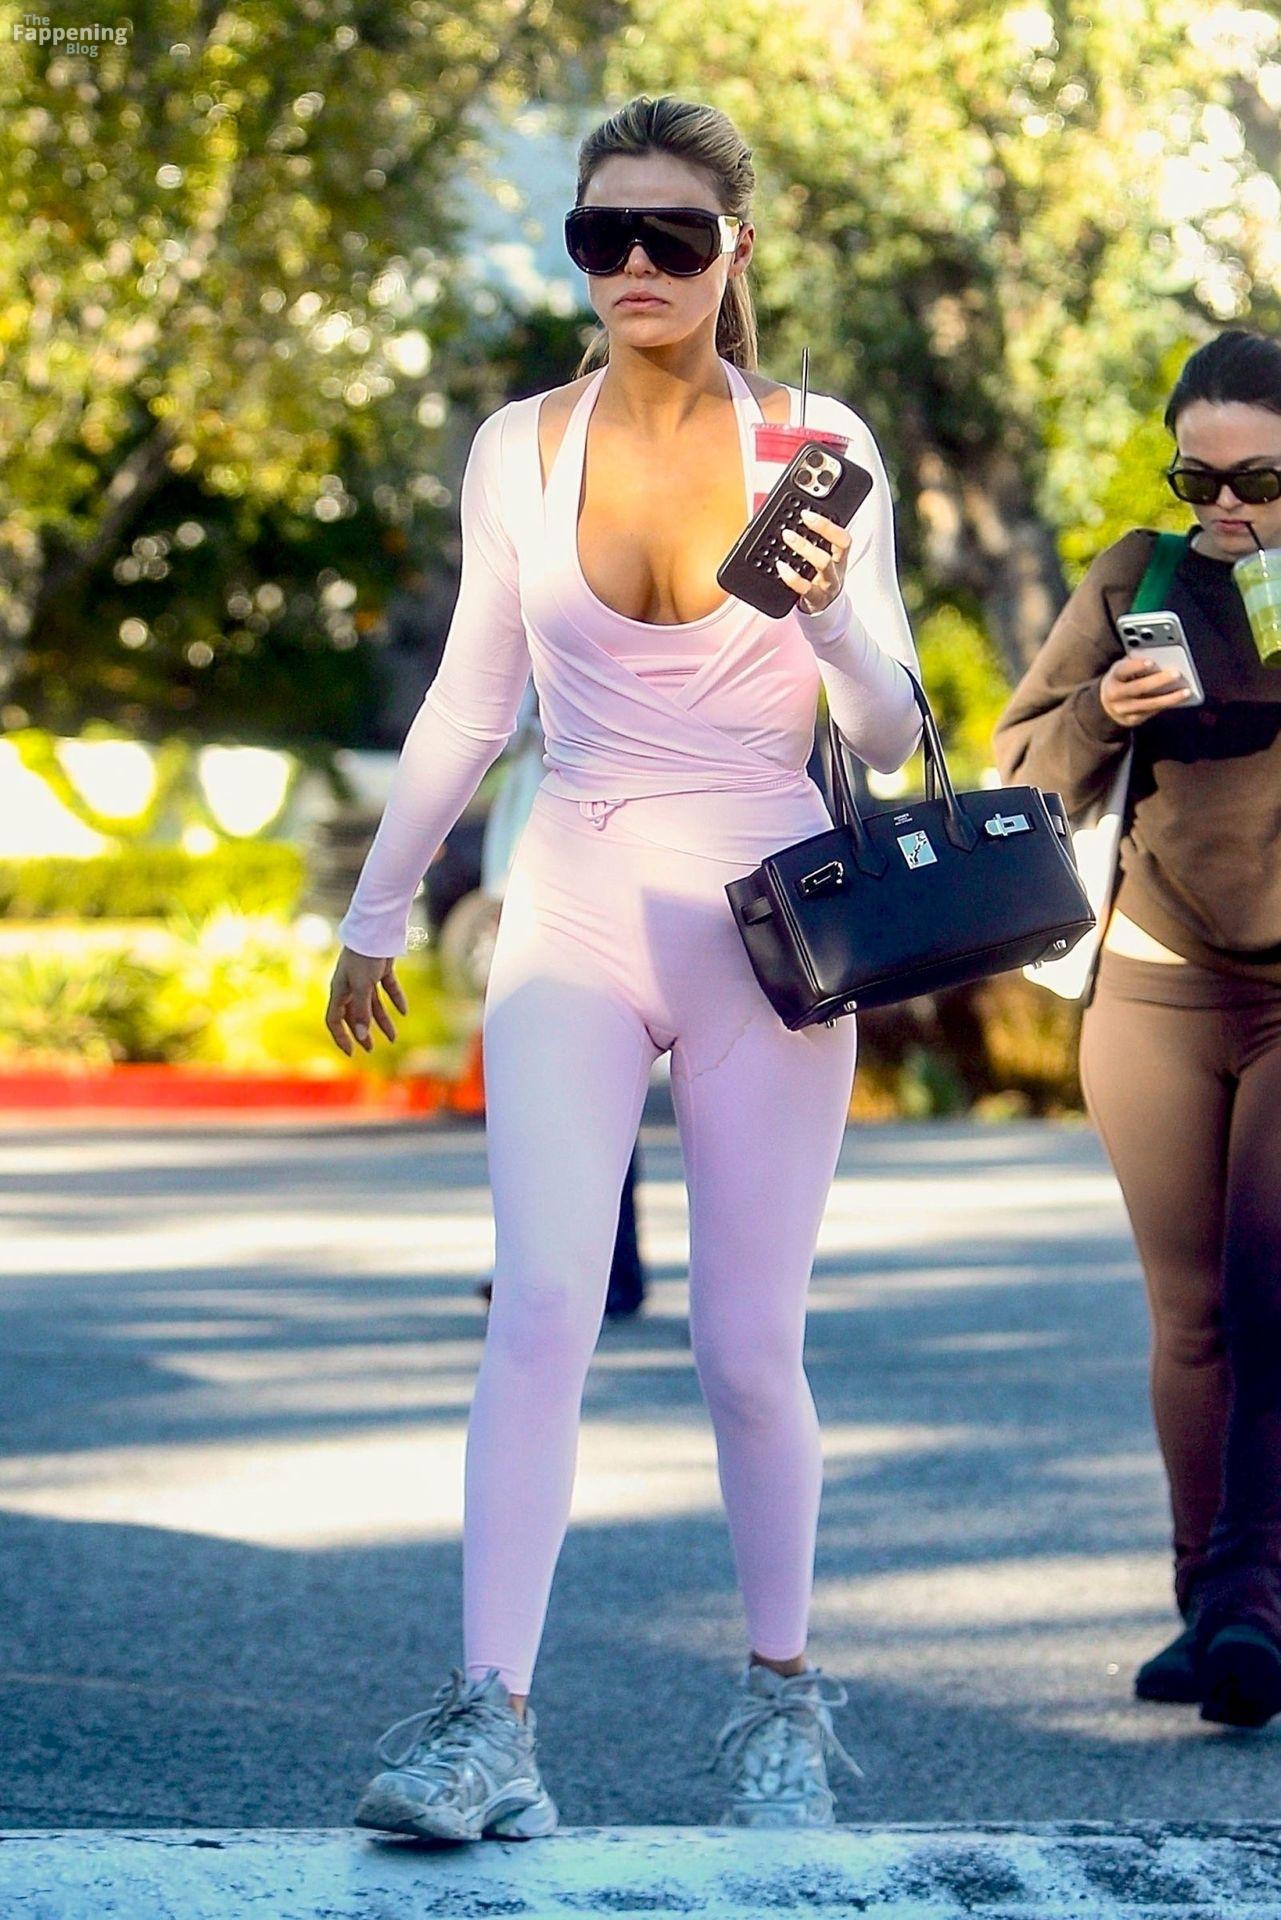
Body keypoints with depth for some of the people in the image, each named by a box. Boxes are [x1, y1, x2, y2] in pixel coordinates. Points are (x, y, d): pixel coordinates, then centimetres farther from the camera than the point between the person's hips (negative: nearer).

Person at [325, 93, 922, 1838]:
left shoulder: (818, 444, -1)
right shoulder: (519, 451, 5)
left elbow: (891, 737, 1)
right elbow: (469, 704, 17)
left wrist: (830, 614, -19)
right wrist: (373, 912, 21)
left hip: (762, 916, -1)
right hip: (575, 909, 1)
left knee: (746, 1344, 2)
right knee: (542, 1306, -16)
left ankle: (782, 1696, 22)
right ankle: (490, 1727, -21)